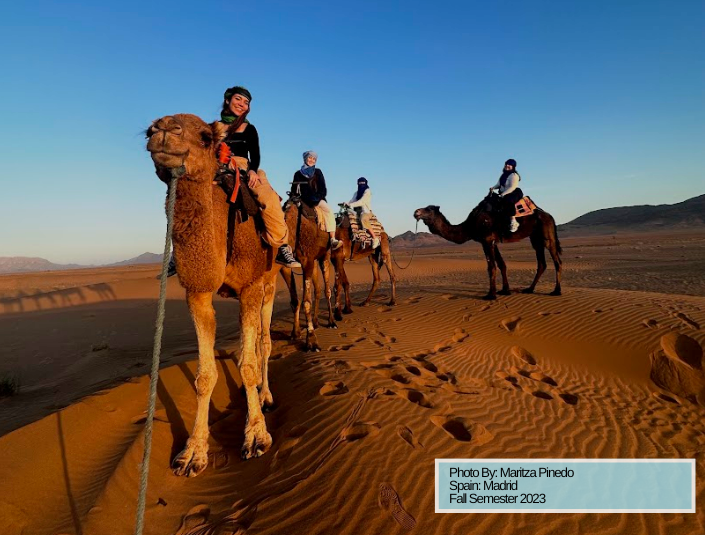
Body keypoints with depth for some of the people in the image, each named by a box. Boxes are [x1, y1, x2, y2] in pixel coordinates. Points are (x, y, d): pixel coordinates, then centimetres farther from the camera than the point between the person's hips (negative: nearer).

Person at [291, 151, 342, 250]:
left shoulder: (318, 172, 14)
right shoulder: (298, 174, 15)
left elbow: (323, 188, 8)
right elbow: (295, 190, 13)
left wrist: (318, 198, -8)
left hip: (317, 200, -1)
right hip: (303, 201, 2)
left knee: (328, 211, -29)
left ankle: (333, 240, -38)